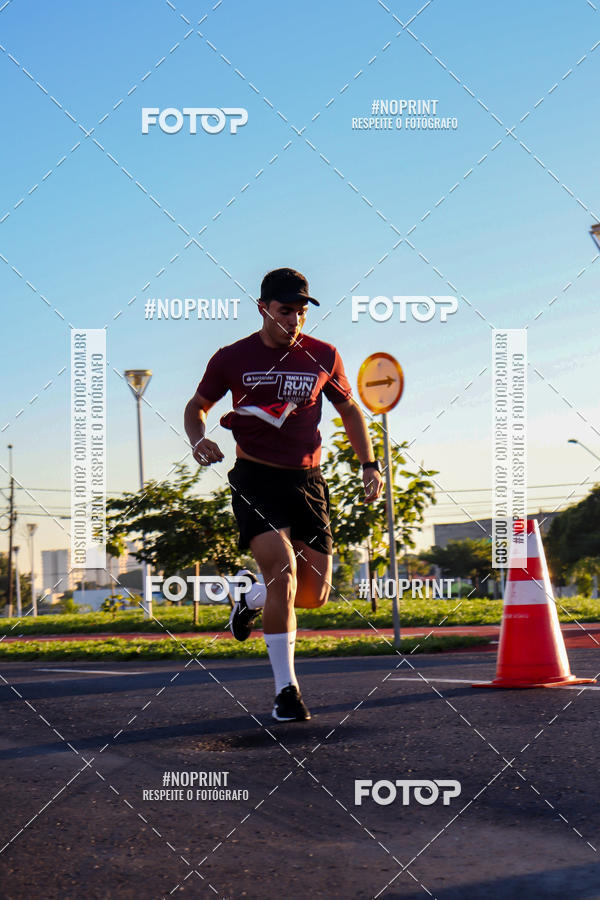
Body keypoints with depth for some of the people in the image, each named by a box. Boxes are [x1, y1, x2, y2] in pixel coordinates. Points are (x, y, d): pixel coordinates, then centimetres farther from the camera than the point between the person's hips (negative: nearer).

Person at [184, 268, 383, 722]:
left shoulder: (323, 356, 5)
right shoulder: (232, 358, 0)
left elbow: (350, 410, 19)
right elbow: (197, 405, 14)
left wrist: (370, 465, 8)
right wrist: (199, 439, -8)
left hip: (306, 480, 3)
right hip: (255, 478, -3)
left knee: (315, 593, 1)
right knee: (282, 566, -24)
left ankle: (254, 600, 36)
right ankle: (286, 689, -16)